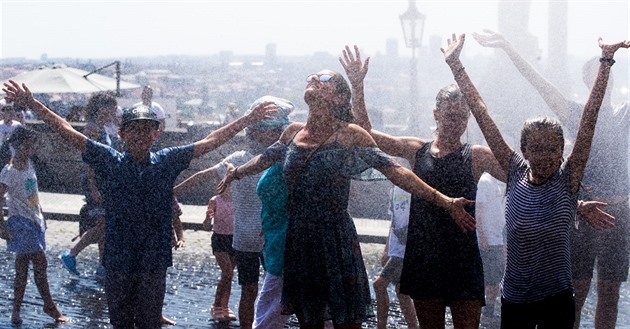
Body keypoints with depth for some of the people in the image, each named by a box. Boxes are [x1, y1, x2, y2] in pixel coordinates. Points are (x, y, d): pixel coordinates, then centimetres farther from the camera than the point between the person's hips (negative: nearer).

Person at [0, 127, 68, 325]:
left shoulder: (29, 164, 8)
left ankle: (16, 311, 15)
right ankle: (50, 306, 6)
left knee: (22, 268, 10)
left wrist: (41, 217, 20)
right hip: (21, 222, -8)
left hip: (34, 221, 8)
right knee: (40, 262, -6)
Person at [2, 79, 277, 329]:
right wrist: (31, 104, -9)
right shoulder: (110, 161, -2)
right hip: (118, 261, 0)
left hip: (154, 262, 1)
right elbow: (67, 132, -4)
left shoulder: (167, 162, 2)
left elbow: (211, 142, 5)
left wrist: (249, 119, 5)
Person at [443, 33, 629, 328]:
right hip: (514, 300, 2)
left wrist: (606, 63, -17)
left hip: (556, 300, -1)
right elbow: (482, 115, -4)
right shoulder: (516, 173, -4)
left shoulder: (568, 178, -8)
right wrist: (455, 66, -2)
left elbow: (590, 116, -13)